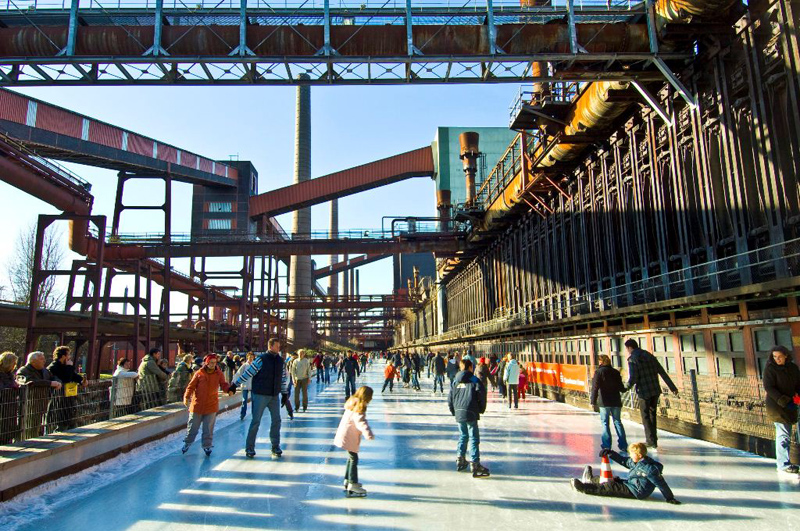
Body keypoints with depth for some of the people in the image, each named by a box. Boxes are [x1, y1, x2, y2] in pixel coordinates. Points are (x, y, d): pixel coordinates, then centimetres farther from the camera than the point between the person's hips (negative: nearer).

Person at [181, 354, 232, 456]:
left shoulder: (219, 374, -1)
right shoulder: (199, 373, -4)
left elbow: (223, 385, -5)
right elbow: (191, 386, 0)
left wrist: (229, 389, -25)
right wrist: (186, 397, -11)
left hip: (211, 406, 0)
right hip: (197, 404, 0)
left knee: (208, 428, 6)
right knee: (192, 426, 13)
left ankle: (207, 446, 20)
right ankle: (187, 443, 34)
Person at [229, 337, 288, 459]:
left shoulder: (280, 360, 7)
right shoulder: (261, 359, -9)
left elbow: (283, 378, 15)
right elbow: (248, 373, -8)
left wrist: (285, 393, 16)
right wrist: (235, 384, -9)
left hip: (275, 396, 5)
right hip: (260, 395, -5)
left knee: (276, 420, 6)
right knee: (256, 421, 0)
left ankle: (276, 447, 18)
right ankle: (249, 448, 12)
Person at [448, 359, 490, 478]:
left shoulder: (455, 381, 12)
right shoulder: (474, 380, -2)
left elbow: (450, 399, 13)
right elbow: (482, 395, -8)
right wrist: (481, 409, 6)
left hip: (458, 413, 5)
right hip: (470, 414, -5)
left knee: (463, 435, 22)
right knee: (474, 438, -3)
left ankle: (460, 459, 27)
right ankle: (475, 465, -7)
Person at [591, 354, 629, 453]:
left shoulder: (598, 372, -8)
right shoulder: (616, 372, 4)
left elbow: (595, 388, -13)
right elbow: (621, 388, 9)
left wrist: (593, 401, -11)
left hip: (604, 402, -4)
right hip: (616, 401, 4)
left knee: (605, 423, 3)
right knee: (617, 422, 13)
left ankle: (607, 446, 1)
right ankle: (623, 446, 14)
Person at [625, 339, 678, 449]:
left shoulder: (632, 359, -11)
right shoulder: (649, 355, 10)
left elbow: (633, 378, -17)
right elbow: (662, 372, 11)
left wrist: (627, 387, 2)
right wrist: (672, 387, 13)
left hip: (644, 392, -7)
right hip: (655, 390, 7)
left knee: (646, 417, 6)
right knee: (652, 415, 18)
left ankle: (651, 441, 9)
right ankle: (653, 440, 25)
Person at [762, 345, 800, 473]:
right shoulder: (770, 368, -9)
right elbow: (768, 388, -12)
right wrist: (784, 401, -19)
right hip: (778, 406, -6)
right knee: (784, 435, -4)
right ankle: (784, 464, 7)